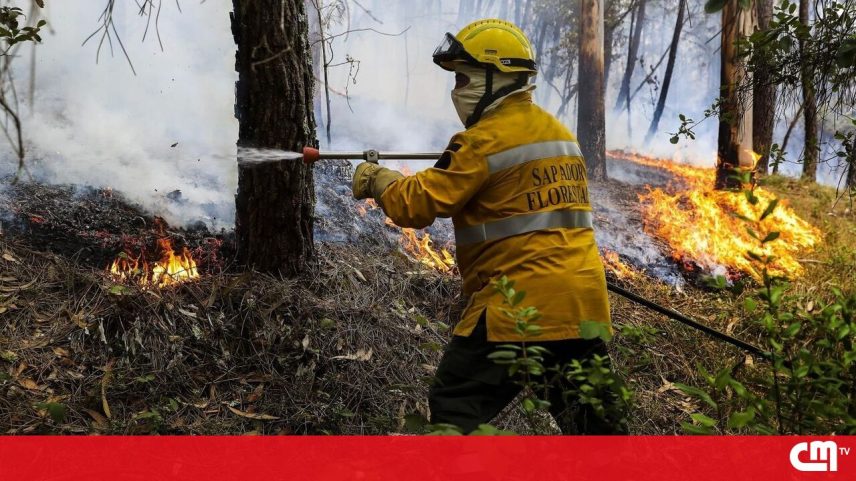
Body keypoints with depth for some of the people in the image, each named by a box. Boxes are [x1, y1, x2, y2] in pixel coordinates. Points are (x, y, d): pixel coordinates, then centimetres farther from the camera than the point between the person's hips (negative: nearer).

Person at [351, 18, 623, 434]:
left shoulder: (485, 139, -11)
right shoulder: (558, 131, 14)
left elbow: (417, 205, -10)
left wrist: (376, 179, 7)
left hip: (520, 304, -8)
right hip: (583, 301, 8)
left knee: (456, 406, 3)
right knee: (588, 411, 17)